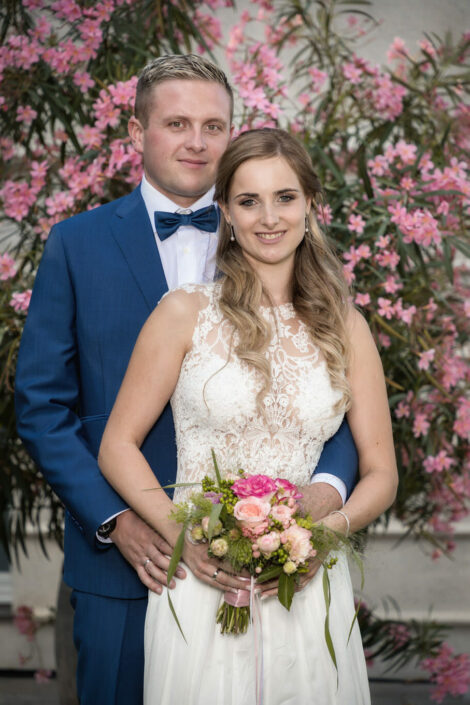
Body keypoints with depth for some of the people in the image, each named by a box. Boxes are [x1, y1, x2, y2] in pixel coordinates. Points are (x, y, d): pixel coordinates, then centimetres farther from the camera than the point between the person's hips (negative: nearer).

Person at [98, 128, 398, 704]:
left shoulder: (345, 327, 5)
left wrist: (326, 531, -12)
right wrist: (182, 533, -15)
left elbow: (380, 473, 7)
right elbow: (118, 447, -1)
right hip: (203, 581, -2)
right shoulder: (186, 312, -2)